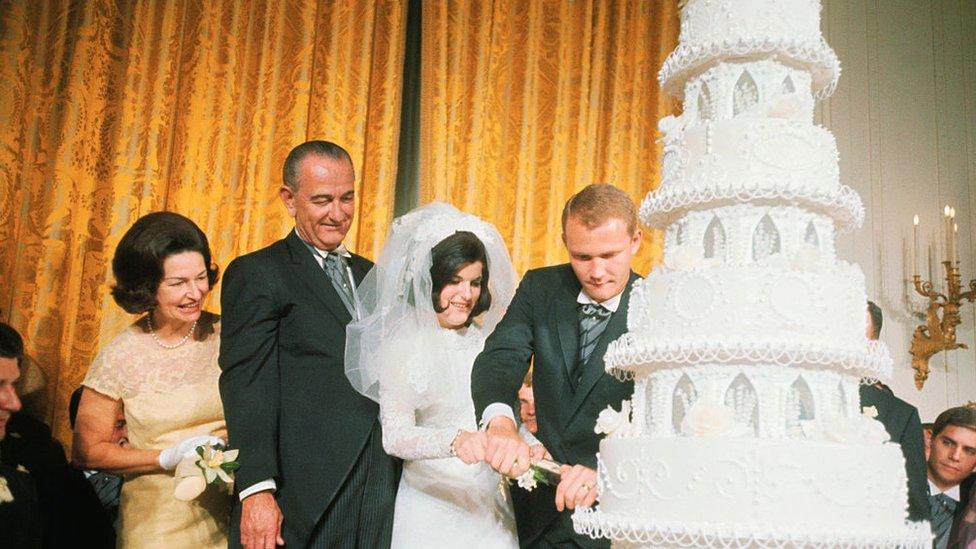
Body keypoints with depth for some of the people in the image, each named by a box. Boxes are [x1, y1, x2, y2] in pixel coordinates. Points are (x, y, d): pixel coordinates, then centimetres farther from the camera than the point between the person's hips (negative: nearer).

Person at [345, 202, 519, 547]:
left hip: (490, 507, 5)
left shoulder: (488, 342, 6)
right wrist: (455, 440, -37)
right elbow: (395, 435, -20)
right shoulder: (404, 345, -9)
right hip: (432, 504, -4)